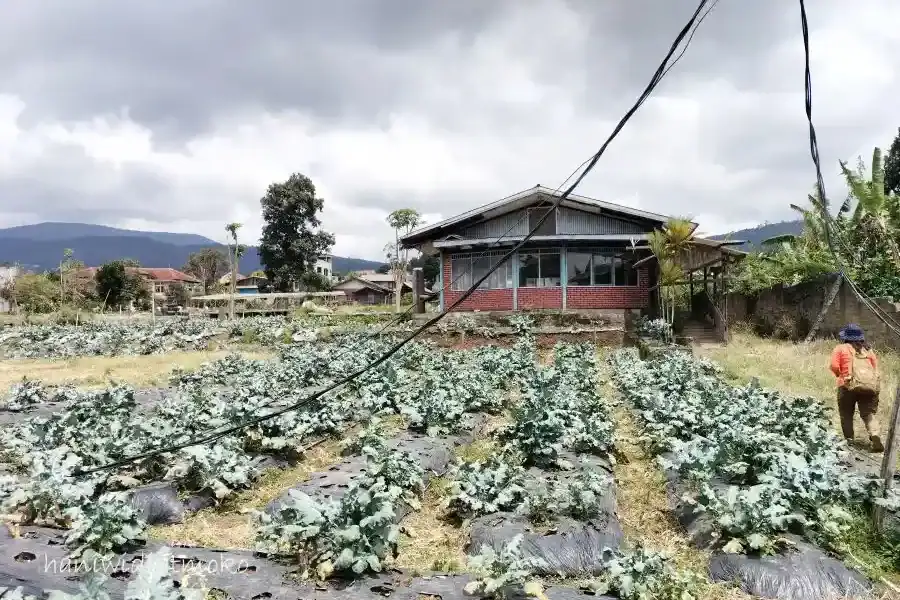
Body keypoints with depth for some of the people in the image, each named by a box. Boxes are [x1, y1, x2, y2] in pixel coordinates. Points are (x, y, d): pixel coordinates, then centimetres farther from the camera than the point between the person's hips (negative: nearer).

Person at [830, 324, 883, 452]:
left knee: (846, 414, 11)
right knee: (869, 414, 7)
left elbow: (834, 366, -7)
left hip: (849, 384, -3)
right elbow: (876, 367, 11)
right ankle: (875, 435, -17)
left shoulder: (841, 348, 4)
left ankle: (849, 439, 6)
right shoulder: (868, 350, 16)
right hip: (870, 385, 3)